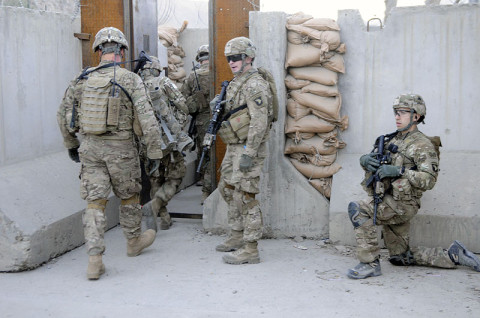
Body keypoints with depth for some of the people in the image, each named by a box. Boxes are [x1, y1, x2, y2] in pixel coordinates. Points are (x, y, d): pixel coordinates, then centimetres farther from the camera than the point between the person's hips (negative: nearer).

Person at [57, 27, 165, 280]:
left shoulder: (82, 79, 2)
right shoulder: (130, 80, -10)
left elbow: (63, 114, 11)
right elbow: (147, 119, -13)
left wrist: (71, 144, 23)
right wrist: (155, 151, -6)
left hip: (90, 146, 3)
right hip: (120, 148, -2)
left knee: (95, 202, 4)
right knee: (129, 196, 19)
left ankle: (94, 259, -2)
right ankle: (134, 241, 38)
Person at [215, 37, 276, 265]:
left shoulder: (255, 85, -17)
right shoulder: (236, 82, 15)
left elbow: (259, 122, -23)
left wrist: (249, 153, -26)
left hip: (248, 147, -11)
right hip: (234, 146, 11)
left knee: (245, 197, -8)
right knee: (227, 189, 18)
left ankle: (250, 249, -2)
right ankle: (237, 236, 31)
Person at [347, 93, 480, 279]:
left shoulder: (422, 145, -10)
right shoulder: (392, 140, 14)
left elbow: (429, 180, -20)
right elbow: (370, 163, 17)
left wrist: (399, 171, -27)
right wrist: (365, 160, -7)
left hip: (403, 204, -9)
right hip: (388, 203, 9)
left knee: (357, 209, -27)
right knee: (400, 258, 16)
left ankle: (370, 263, -21)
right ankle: (453, 255, 25)